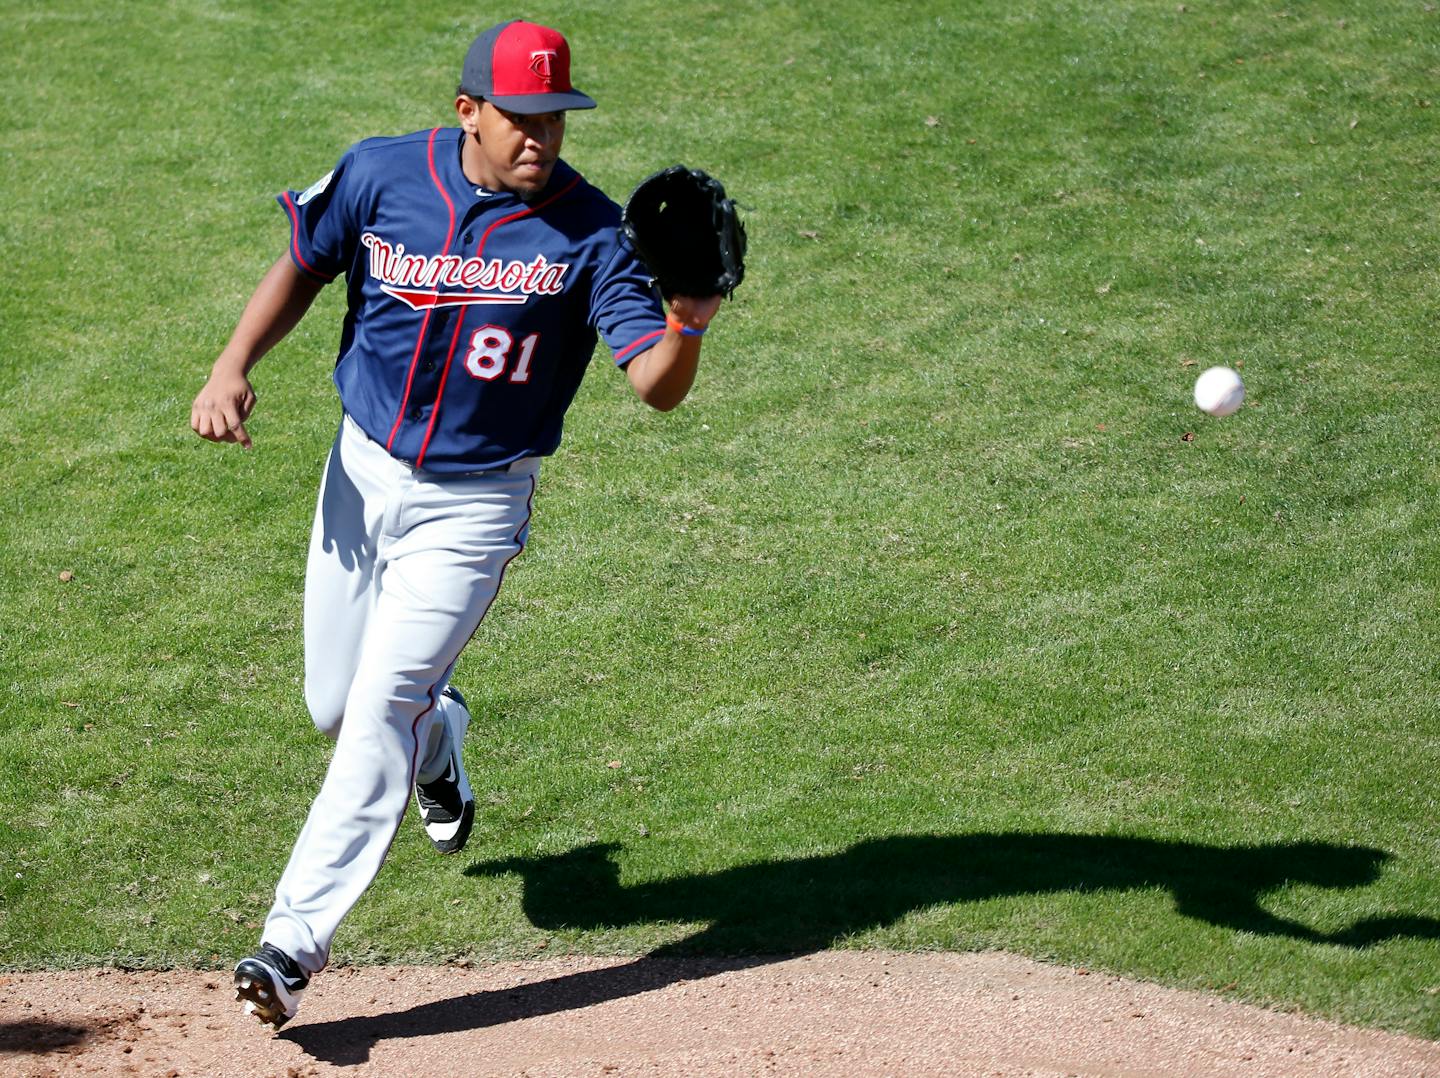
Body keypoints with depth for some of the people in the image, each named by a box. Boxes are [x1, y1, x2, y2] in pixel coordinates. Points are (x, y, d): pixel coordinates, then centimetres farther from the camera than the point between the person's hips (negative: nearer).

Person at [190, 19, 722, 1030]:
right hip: (363, 473, 4)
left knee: (380, 709, -13)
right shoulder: (379, 176, -9)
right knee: (336, 706, 13)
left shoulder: (587, 231, -16)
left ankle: (295, 940, -10)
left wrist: (686, 326, -43)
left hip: (473, 504, -4)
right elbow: (303, 265, 9)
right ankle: (439, 737, 49)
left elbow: (657, 385, -21)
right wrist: (234, 366, -4)